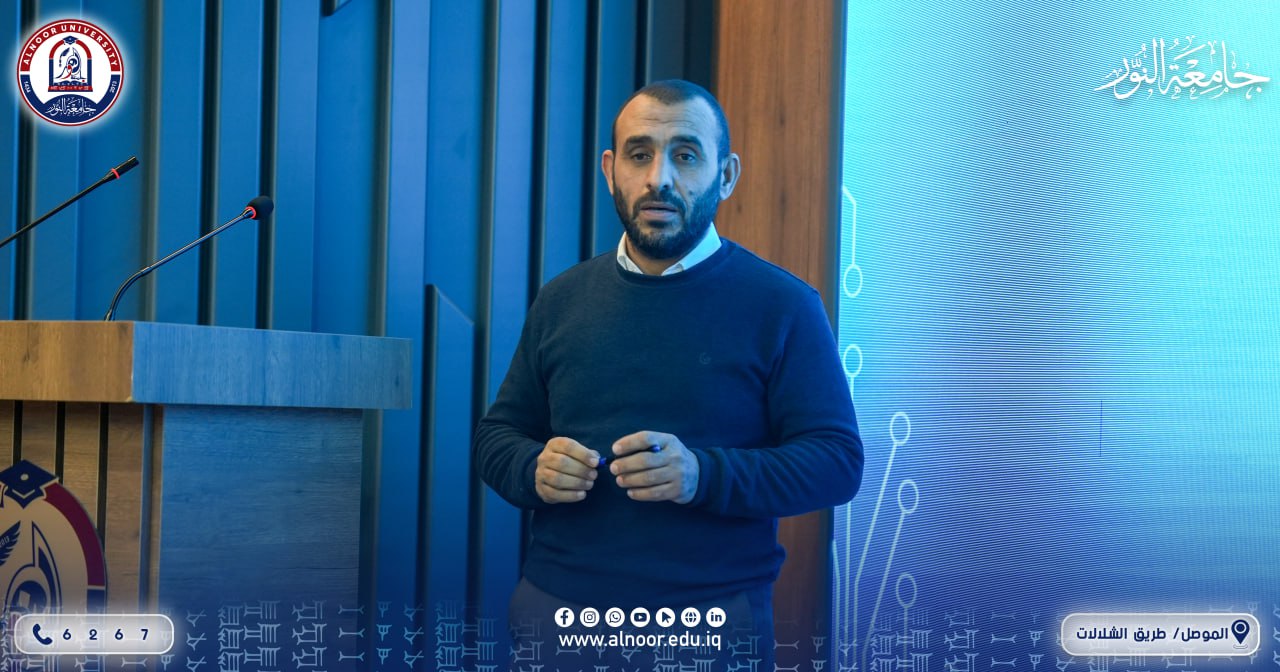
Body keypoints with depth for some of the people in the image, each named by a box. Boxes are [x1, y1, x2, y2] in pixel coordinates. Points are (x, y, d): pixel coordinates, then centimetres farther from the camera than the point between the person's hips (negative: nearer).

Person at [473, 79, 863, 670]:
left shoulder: (781, 305, -3)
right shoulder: (561, 300, 9)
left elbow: (837, 460, -8)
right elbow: (497, 434, 15)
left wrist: (703, 474, -23)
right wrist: (534, 468, -9)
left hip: (713, 617, -3)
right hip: (557, 604, 3)